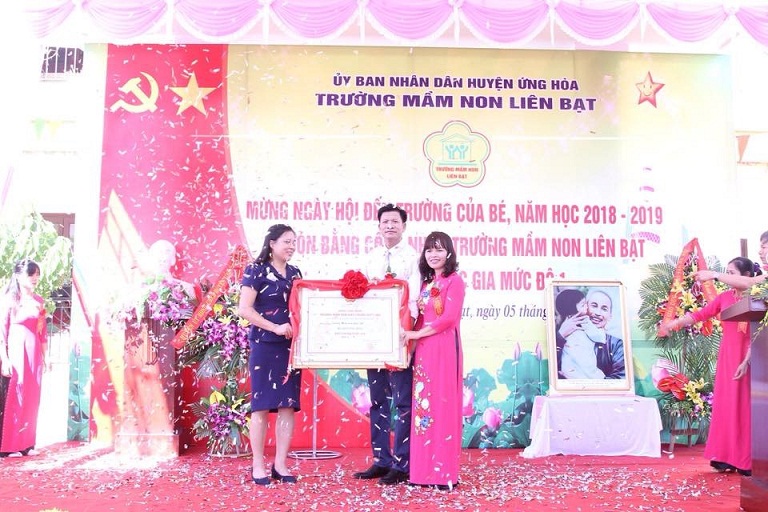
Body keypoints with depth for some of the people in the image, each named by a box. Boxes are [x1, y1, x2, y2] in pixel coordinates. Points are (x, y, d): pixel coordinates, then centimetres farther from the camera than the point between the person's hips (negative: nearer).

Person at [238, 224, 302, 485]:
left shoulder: (295, 273, 13)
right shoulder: (256, 270, -4)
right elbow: (244, 309, -12)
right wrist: (275, 327, -18)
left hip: (291, 346, 5)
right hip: (264, 346, -5)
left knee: (288, 405, 4)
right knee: (262, 405, 0)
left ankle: (280, 465, 13)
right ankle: (258, 466, 10)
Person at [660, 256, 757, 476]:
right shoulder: (724, 296, 8)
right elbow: (700, 314, 7)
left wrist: (747, 361, -18)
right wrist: (673, 323, 0)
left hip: (746, 358, -5)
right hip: (726, 357, 5)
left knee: (743, 406, -2)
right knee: (725, 405, 5)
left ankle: (746, 461, 6)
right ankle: (726, 457, 12)